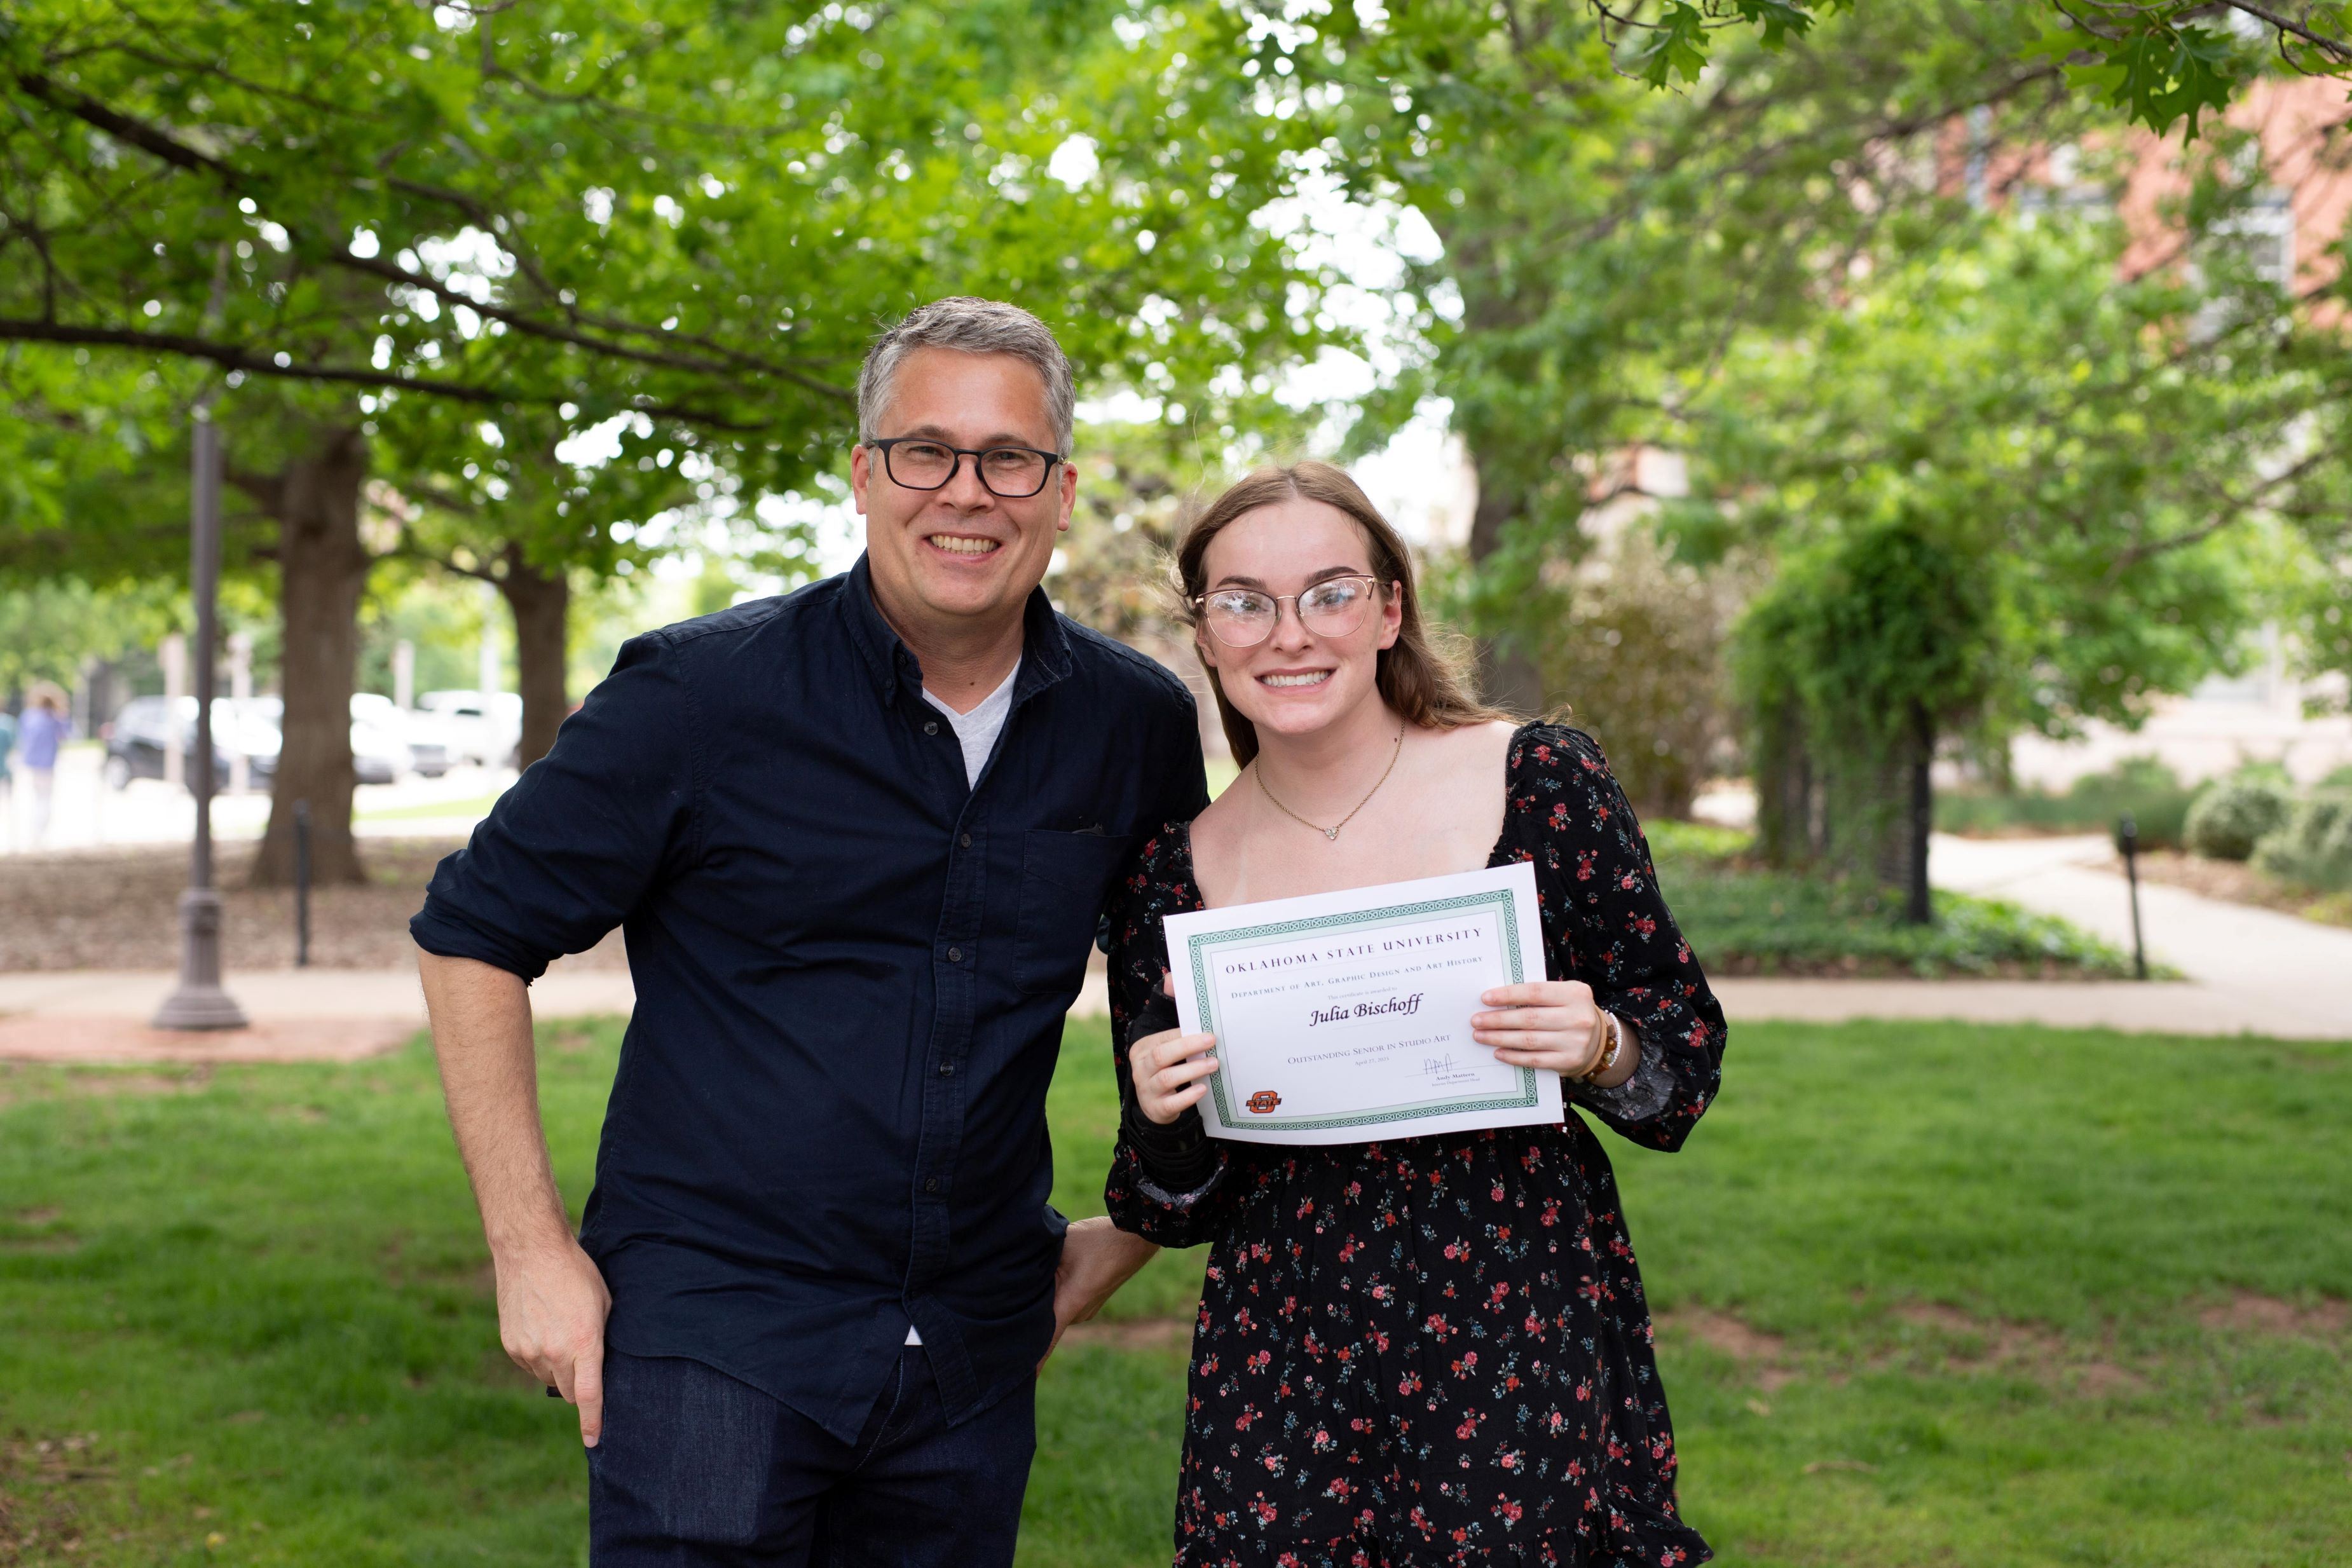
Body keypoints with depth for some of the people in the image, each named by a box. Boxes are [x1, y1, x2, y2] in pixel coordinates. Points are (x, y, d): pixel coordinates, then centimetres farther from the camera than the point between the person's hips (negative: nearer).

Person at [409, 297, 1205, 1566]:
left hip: (972, 1363, 4)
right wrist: (530, 1249, -6)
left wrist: (1129, 1233, 13)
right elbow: (473, 933, -3)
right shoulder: (706, 691, -9)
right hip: (713, 1337, -3)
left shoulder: (1140, 729, 2)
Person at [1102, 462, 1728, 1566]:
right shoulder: (1173, 870, 1)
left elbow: (1688, 1058, 3)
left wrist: (1602, 1052, -17)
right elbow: (1175, 1212, 8)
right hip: (1285, 1371, 2)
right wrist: (1165, 1125, -12)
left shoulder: (1541, 782, -4)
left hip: (1528, 1348, -1)